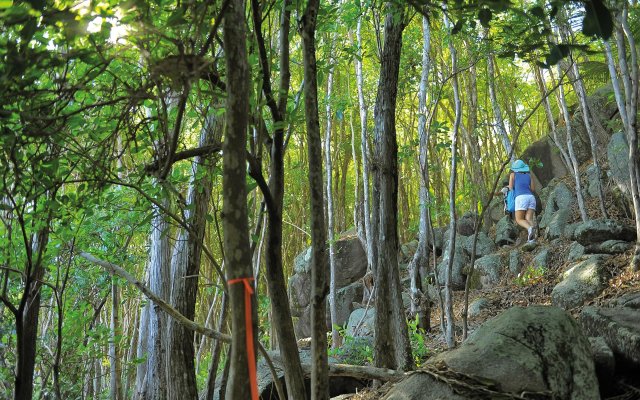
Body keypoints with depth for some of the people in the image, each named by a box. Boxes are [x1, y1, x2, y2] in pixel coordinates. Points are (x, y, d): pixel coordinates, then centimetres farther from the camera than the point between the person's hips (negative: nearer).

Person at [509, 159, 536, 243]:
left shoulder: (513, 174, 17)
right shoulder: (529, 175, 24)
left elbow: (510, 188, 15)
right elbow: (532, 189, 20)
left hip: (521, 198, -4)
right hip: (531, 198, 4)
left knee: (519, 220, -1)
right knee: (529, 220, -4)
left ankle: (530, 229, -33)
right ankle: (531, 237, -33)